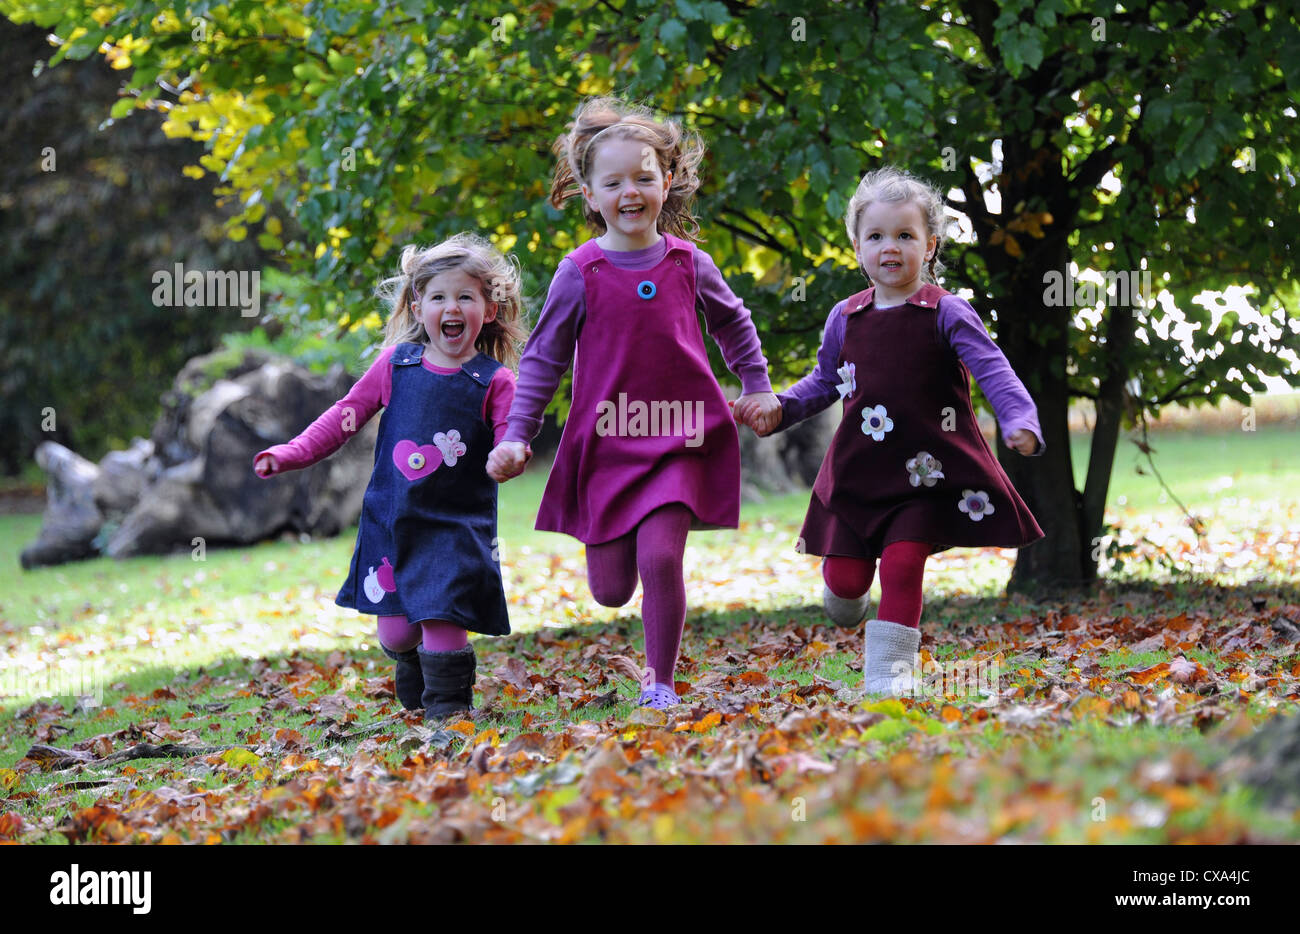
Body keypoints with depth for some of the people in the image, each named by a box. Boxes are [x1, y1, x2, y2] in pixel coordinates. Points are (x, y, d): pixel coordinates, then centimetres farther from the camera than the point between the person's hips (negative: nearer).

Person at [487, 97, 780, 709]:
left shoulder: (689, 263, 1)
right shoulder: (580, 273, -4)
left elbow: (733, 324, 21)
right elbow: (542, 359, 3)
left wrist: (757, 387, 17)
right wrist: (516, 435, -2)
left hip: (680, 440, 0)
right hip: (605, 444, 0)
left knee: (660, 559, -17)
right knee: (610, 590, 3)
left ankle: (660, 681, 1)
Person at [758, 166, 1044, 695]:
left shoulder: (946, 314, -4)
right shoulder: (845, 319, 8)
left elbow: (993, 370, -11)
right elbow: (825, 382, 21)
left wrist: (1019, 420, -27)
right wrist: (780, 409, 6)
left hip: (926, 472, -3)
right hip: (859, 469, 3)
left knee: (902, 563, -11)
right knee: (845, 572, 1)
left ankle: (889, 670, 2)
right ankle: (846, 603, 39)